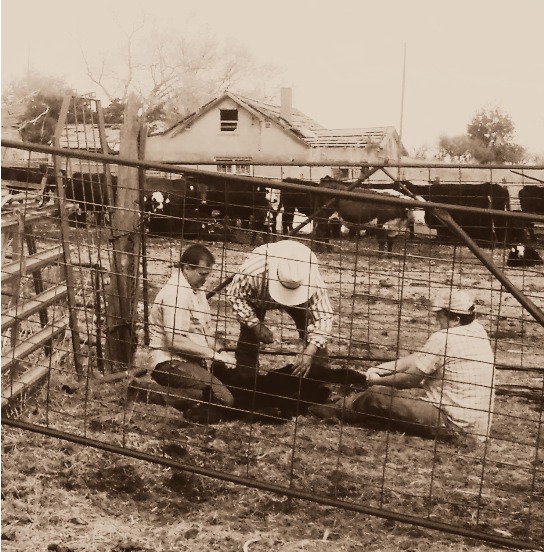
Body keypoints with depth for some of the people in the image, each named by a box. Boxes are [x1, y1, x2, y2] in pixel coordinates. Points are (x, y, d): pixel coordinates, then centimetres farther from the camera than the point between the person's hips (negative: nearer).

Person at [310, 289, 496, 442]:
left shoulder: (443, 338, -19)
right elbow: (418, 359, 10)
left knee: (377, 394, 0)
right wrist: (380, 368, 7)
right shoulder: (476, 330, 8)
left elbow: (409, 378, -8)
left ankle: (339, 410, 25)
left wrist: (378, 380, 9)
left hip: (452, 424, -9)